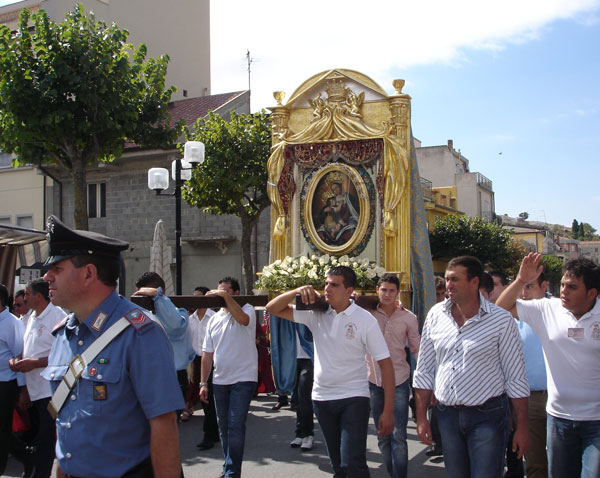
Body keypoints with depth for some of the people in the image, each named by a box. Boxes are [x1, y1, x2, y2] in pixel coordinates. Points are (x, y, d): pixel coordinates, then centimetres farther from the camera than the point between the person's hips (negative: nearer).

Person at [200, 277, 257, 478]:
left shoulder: (247, 309, -3)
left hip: (243, 378, -6)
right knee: (224, 426, 14)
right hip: (220, 380, 6)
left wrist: (226, 297, -29)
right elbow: (207, 353, 12)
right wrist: (203, 382, 9)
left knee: (236, 426, -9)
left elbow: (243, 319, -31)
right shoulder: (214, 319, 13)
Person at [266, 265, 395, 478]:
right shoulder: (316, 313, 1)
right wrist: (297, 291, -16)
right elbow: (272, 308, 2)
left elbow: (385, 363, -10)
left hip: (353, 399, -4)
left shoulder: (365, 320, -9)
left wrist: (388, 411, -15)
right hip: (322, 398, 4)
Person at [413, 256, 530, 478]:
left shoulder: (501, 320, -8)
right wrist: (421, 417, 7)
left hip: (487, 416, -4)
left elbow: (516, 378, -4)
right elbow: (424, 371, 9)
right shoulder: (435, 315, 3)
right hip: (447, 415, 4)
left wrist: (522, 427, -4)